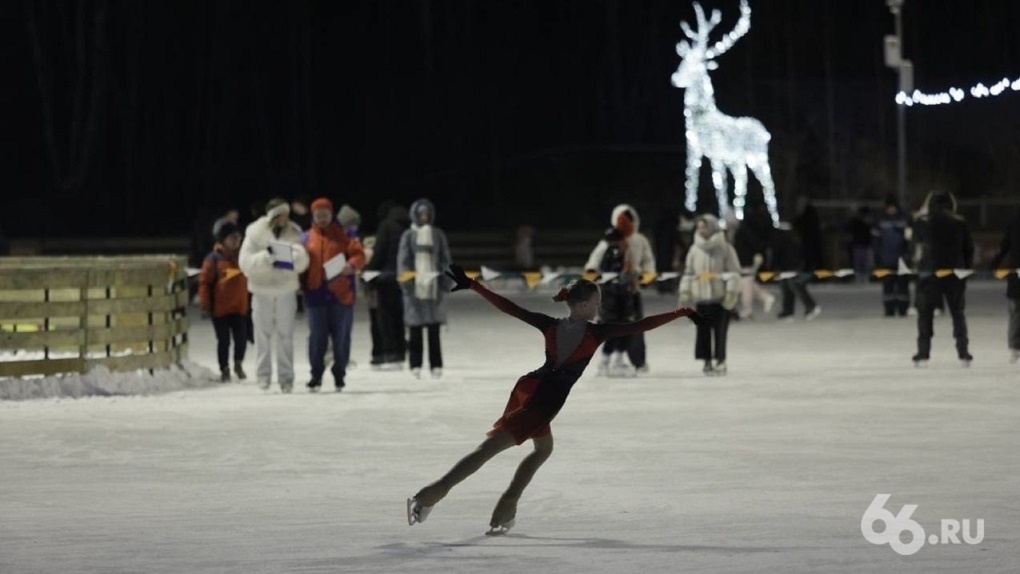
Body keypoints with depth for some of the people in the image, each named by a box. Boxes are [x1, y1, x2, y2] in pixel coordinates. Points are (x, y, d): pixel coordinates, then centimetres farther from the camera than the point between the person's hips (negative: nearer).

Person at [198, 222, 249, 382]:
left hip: (240, 307, 3)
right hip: (220, 308, -3)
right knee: (223, 340, 4)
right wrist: (205, 306, -10)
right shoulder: (214, 258, -6)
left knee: (241, 338, -2)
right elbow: (204, 282, -8)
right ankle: (224, 370, 19)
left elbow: (249, 279, 14)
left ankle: (238, 364, 22)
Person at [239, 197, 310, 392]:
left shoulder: (293, 234, 3)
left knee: (286, 336, 2)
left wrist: (296, 255, -24)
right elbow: (245, 263, -9)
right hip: (262, 290, -1)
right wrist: (265, 257, -24)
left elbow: (302, 264, -2)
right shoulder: (255, 235, -2)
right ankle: (263, 375, 8)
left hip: (286, 290, 1)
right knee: (263, 334, 0)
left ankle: (286, 377, 4)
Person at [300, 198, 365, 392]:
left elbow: (359, 255, -2)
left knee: (341, 337, 3)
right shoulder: (306, 238, 10)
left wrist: (351, 265, -22)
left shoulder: (344, 235, 4)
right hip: (316, 295, 1)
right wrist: (300, 285, -2)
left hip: (341, 294, -1)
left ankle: (339, 374, 14)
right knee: (317, 337, 2)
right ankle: (316, 375, 9)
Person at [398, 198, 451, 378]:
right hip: (415, 287, -1)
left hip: (433, 287, 1)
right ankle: (415, 365, 1)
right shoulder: (409, 235, 5)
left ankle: (436, 365, 2)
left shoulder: (438, 235, 10)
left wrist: (443, 282, 3)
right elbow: (403, 260, 2)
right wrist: (406, 281, -8)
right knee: (415, 328, -2)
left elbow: (445, 259, 11)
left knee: (434, 329, 0)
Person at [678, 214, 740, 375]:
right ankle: (707, 361, 9)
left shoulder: (725, 249, -3)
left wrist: (731, 293, -12)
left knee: (720, 330, -2)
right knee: (703, 331, 2)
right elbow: (688, 273, 15)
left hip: (720, 298, -4)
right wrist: (684, 293, 9)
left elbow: (734, 273, -4)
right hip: (701, 298, 4)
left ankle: (720, 361, 5)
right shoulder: (695, 250, 9)